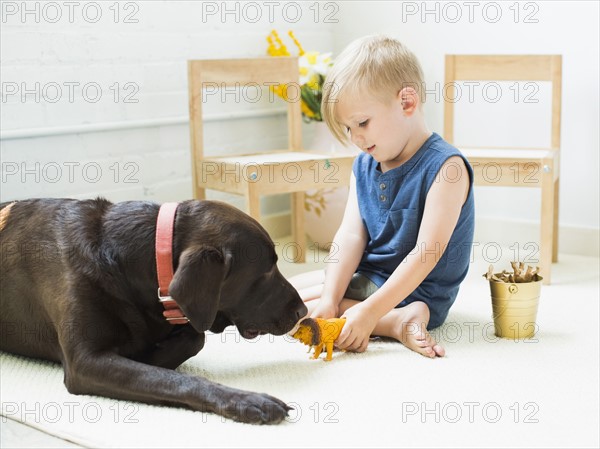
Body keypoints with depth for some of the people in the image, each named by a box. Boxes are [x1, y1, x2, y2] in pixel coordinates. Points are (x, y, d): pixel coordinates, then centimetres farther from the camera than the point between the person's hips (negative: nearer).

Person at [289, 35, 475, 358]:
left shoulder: (445, 166, -20)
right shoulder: (363, 166, 4)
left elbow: (427, 252, -26)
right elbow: (351, 235, -3)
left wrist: (370, 311, -31)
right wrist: (330, 298, -18)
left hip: (413, 292, -9)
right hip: (365, 277, 9)